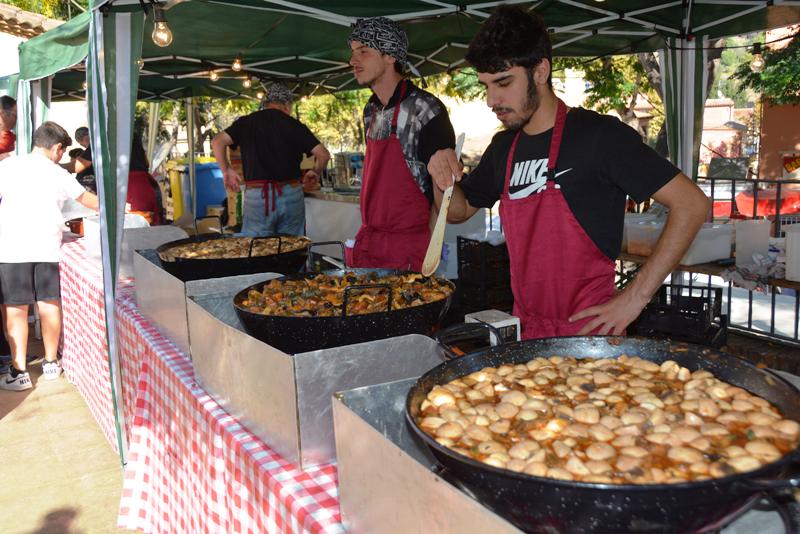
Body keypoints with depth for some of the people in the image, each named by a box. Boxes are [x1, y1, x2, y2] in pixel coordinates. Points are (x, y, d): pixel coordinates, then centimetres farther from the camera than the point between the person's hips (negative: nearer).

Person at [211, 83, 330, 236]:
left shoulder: (246, 122, 7)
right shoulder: (294, 125, 3)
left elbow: (217, 142, -2)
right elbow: (323, 154, 0)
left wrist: (226, 170, 10)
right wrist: (315, 173, 18)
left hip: (256, 195, 0)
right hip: (291, 194, 0)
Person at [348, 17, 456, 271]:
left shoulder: (425, 110, -13)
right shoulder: (371, 112, 10)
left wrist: (430, 247, -15)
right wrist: (366, 236, 11)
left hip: (409, 248, -7)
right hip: (368, 241, 7)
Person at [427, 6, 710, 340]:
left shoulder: (598, 135, -14)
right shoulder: (504, 148, 6)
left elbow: (692, 204, -15)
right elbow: (459, 211, 18)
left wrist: (635, 297, -18)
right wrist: (445, 178, -4)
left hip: (588, 329, -6)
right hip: (525, 330, 6)